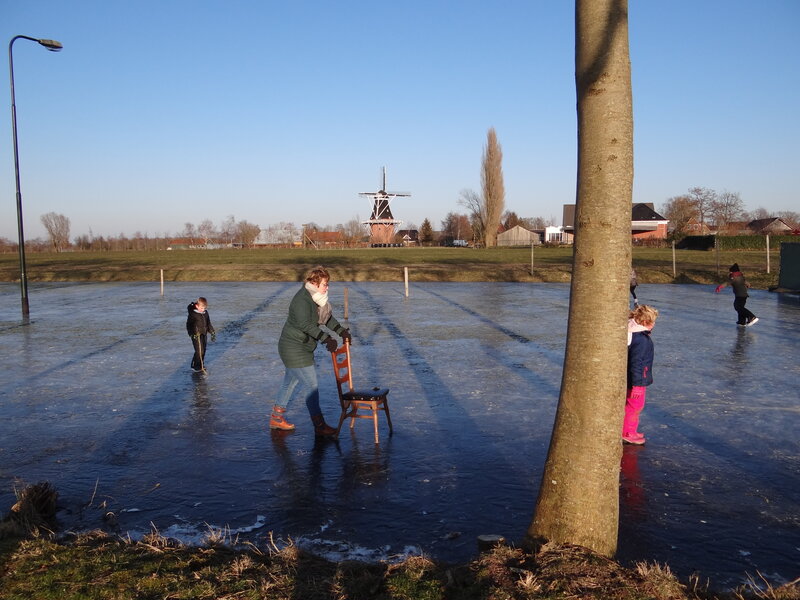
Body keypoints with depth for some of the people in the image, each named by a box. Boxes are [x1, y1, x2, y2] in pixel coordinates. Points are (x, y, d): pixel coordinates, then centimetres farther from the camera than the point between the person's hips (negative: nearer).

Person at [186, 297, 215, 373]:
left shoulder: (205, 312, 6)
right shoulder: (192, 314, -14)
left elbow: (208, 323, 17)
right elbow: (189, 325, -15)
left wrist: (212, 332, 15)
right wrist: (192, 334, -26)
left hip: (204, 334, 7)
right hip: (196, 335, -7)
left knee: (203, 350, 11)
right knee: (199, 351, -10)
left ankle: (201, 365, 26)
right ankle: (194, 366, 3)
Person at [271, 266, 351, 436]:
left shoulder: (316, 298, 8)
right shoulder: (302, 300, -23)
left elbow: (328, 318, 19)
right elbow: (305, 324, -36)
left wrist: (342, 332, 12)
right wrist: (327, 339, -42)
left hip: (302, 348, 10)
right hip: (294, 349, -10)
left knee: (290, 383, 19)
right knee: (311, 386, -7)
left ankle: (276, 418, 32)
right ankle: (319, 425, -1)